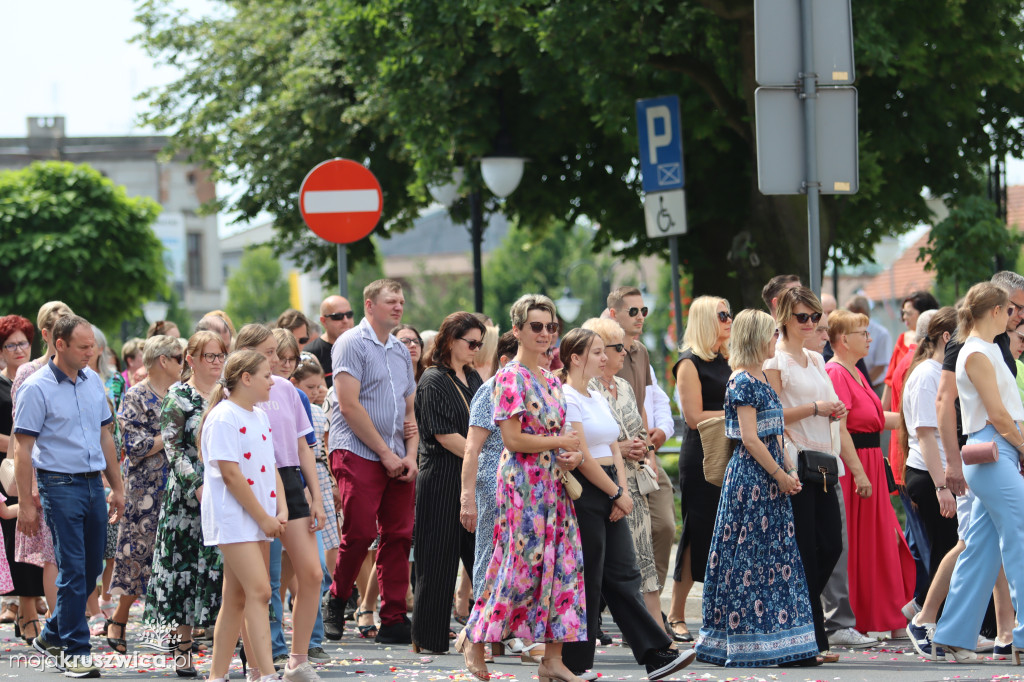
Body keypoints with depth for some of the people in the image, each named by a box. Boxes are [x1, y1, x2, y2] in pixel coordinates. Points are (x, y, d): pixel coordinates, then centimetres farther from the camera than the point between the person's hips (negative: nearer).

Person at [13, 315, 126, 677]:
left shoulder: (93, 381, 10)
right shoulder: (37, 388, -10)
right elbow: (23, 449, -9)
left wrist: (117, 487, 17)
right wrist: (26, 503, -13)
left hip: (93, 483, 7)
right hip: (60, 484, -7)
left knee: (92, 569, 10)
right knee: (73, 571, -6)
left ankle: (52, 635, 27)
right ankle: (73, 651, 2)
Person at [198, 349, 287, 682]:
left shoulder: (260, 417, 16)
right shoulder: (223, 418, -12)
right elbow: (231, 474, -16)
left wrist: (281, 509, 4)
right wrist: (263, 517, -13)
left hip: (258, 520, 9)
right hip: (234, 518, -9)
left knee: (237, 599, 9)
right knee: (259, 592, -17)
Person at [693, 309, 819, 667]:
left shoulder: (759, 378, 15)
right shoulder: (743, 381, -13)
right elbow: (750, 439, -18)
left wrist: (790, 470, 8)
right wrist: (780, 474, -14)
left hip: (770, 478, 10)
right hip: (750, 474, -10)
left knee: (777, 554, 8)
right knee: (750, 557, -6)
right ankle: (745, 643, -2)